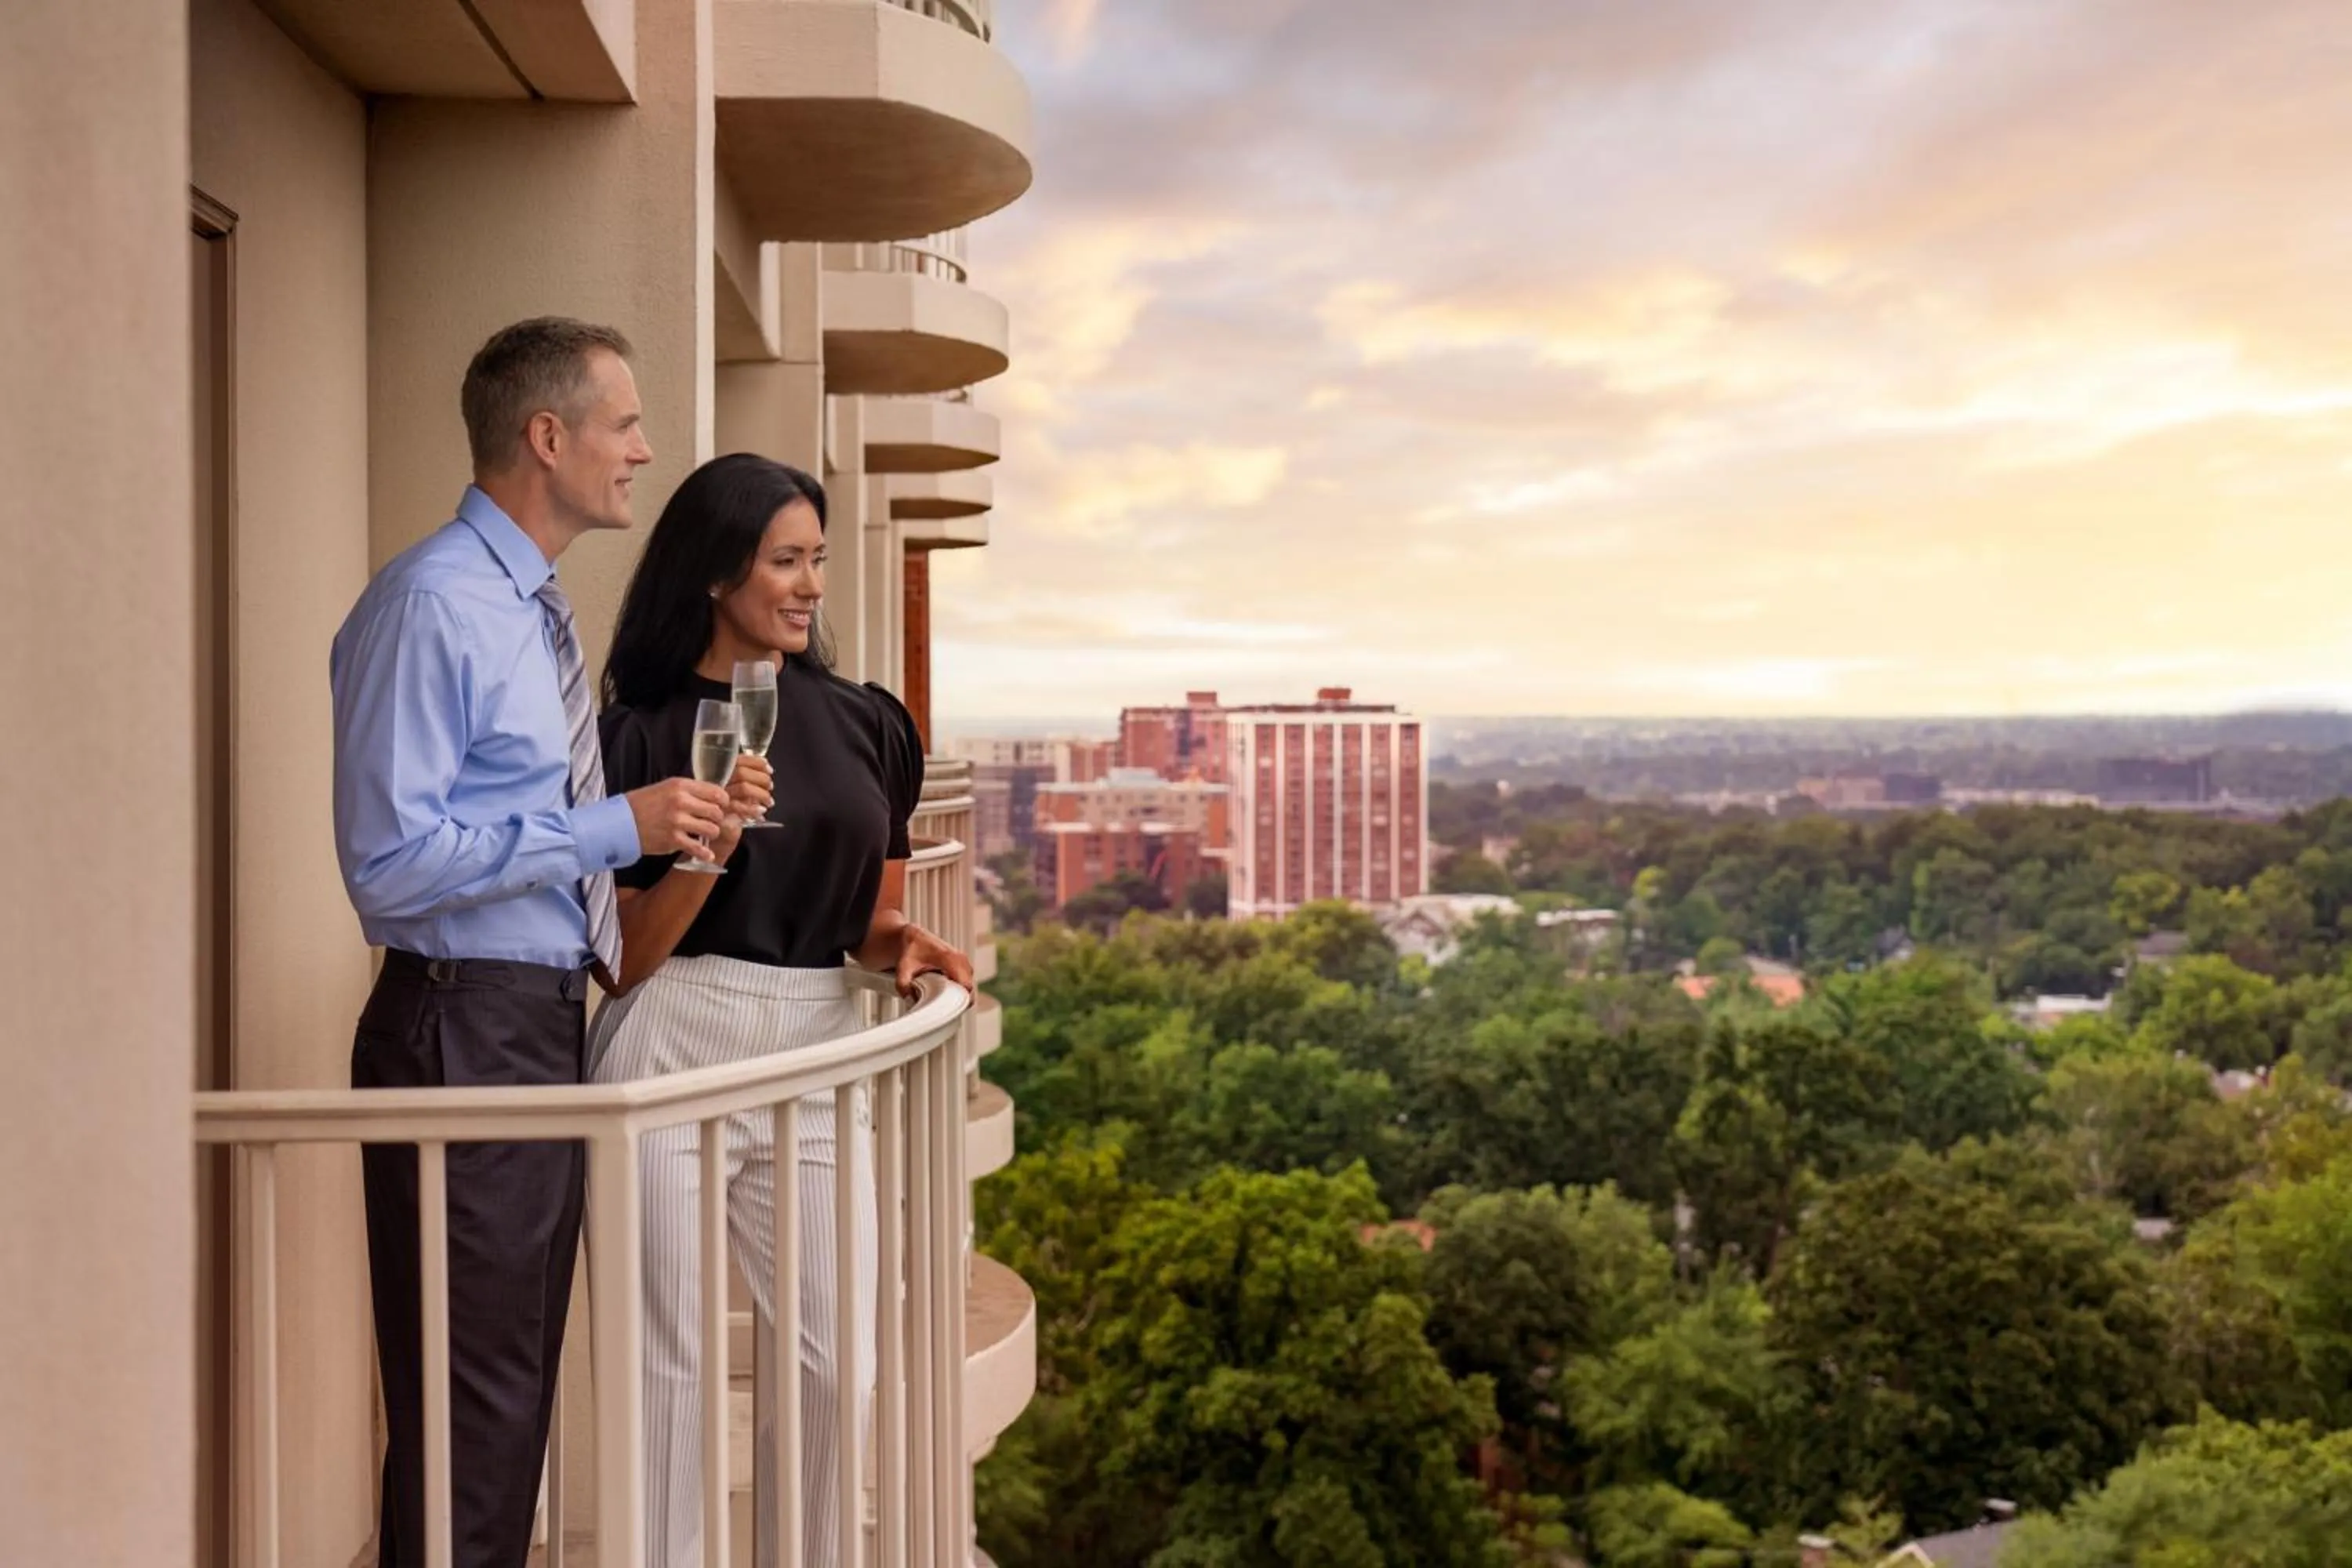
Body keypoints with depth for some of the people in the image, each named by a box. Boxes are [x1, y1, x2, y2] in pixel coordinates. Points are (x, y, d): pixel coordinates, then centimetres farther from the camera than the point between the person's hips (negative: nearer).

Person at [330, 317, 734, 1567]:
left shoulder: (537, 610, 15)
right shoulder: (431, 605, -14)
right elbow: (390, 859, -21)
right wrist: (616, 828, -20)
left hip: (549, 1028, 9)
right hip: (466, 1032, -9)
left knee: (522, 1381, 18)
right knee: (467, 1402, -2)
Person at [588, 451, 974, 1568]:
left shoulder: (867, 723, 10)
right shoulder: (643, 732, 0)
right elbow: (626, 956, -1)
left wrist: (903, 945, -4)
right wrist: (708, 847, -16)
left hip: (818, 1056, 4)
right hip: (674, 1053, -3)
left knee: (837, 1364, 4)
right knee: (674, 1362, 2)